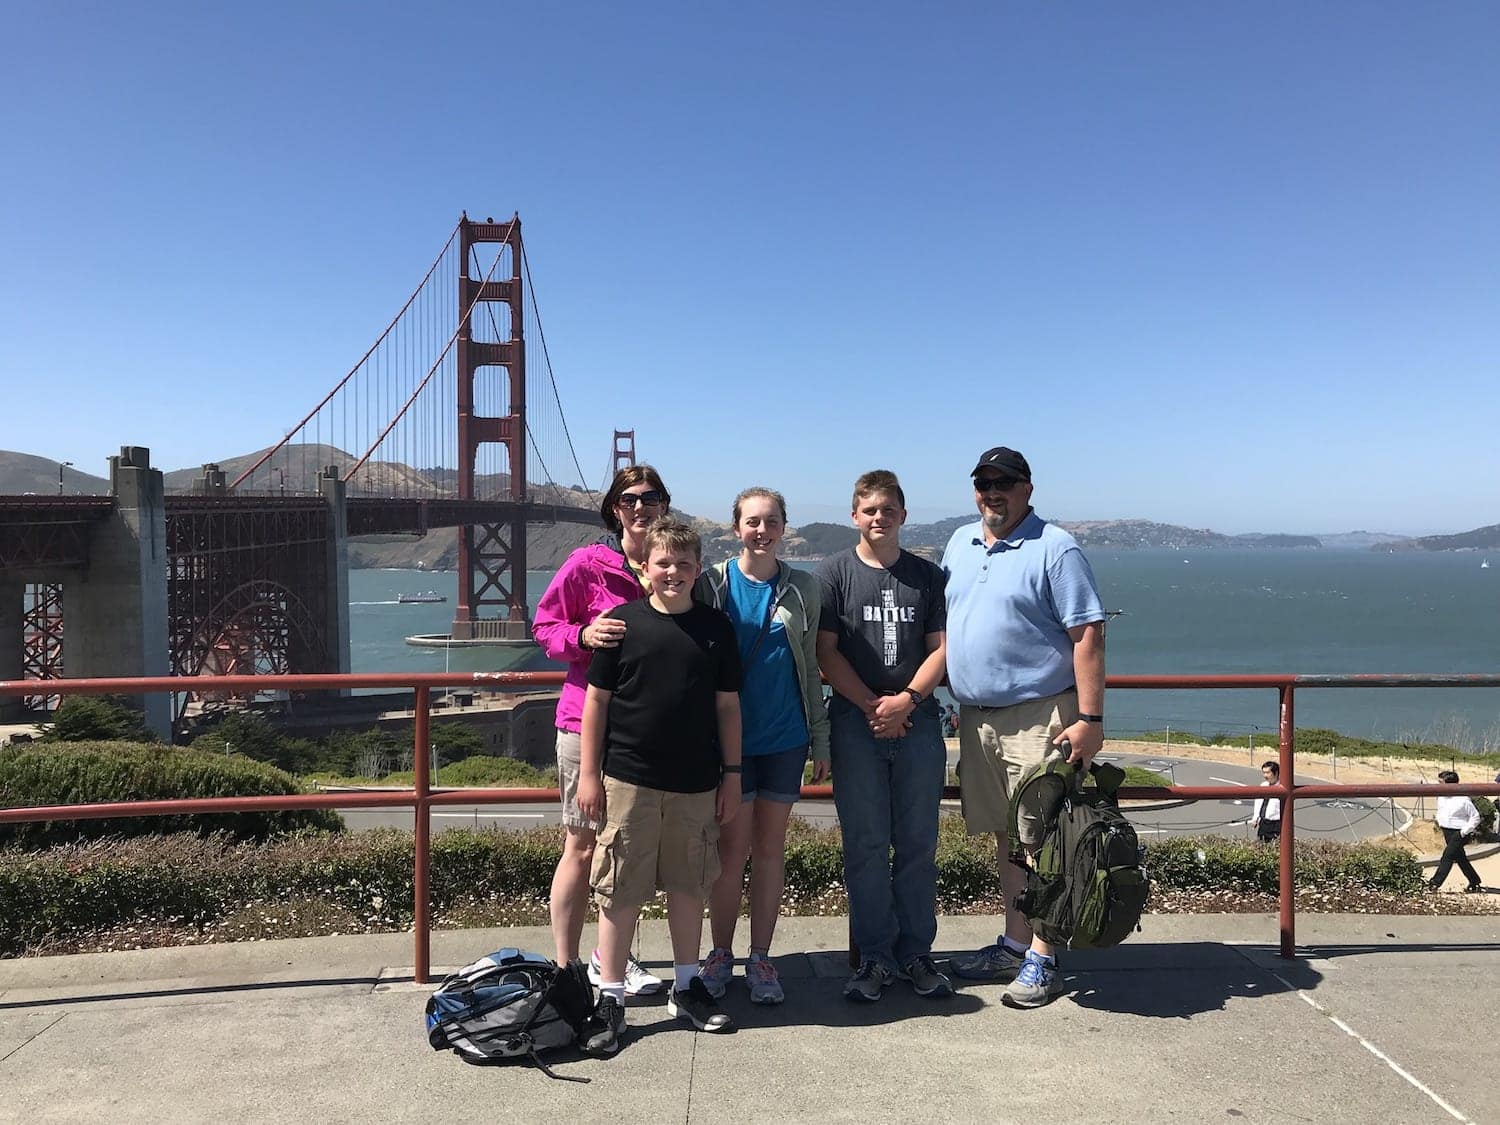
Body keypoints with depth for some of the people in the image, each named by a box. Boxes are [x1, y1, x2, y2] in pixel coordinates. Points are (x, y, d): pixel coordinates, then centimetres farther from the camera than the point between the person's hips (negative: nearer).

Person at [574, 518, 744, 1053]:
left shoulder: (716, 628, 4)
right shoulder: (622, 623, -3)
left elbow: (727, 705, 9)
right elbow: (596, 700, 0)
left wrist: (732, 774, 7)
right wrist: (588, 773, -3)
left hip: (697, 784, 3)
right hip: (628, 779, -2)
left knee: (688, 885, 14)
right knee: (620, 890, 3)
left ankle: (686, 987, 29)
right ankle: (611, 999, 14)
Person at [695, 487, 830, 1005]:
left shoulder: (803, 589, 3)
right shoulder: (712, 584, -3)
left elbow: (810, 667, 8)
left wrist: (820, 738, 7)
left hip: (784, 737, 2)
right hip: (729, 737, -2)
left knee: (771, 847, 9)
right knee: (732, 847, 3)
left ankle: (760, 958, 20)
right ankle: (720, 954, 20)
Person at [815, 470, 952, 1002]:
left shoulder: (928, 575, 10)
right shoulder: (833, 572, 3)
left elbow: (940, 647, 6)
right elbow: (826, 652, -2)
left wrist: (907, 699, -10)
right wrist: (873, 706, -11)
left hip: (918, 721, 2)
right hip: (855, 724, -2)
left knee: (918, 844, 6)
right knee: (865, 845, 2)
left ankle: (916, 954, 18)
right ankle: (875, 957, 13)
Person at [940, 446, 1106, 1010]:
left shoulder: (1055, 548, -7)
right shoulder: (960, 544, 13)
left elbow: (1087, 635, -12)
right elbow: (942, 626, 21)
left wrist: (1089, 719, -17)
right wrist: (955, 702, 16)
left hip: (1038, 717, -6)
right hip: (977, 718, 7)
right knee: (1006, 836, 14)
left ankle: (1042, 959, 7)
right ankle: (1014, 944, 26)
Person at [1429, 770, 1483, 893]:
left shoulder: (1463, 800, -17)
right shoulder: (1441, 797, 5)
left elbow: (1475, 817, -11)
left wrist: (1464, 831, -15)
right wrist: (1440, 823, 9)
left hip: (1458, 833, -8)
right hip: (1446, 831, 8)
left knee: (1447, 857, -10)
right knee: (1460, 859, 14)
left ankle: (1435, 883, -10)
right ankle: (1475, 882, 26)